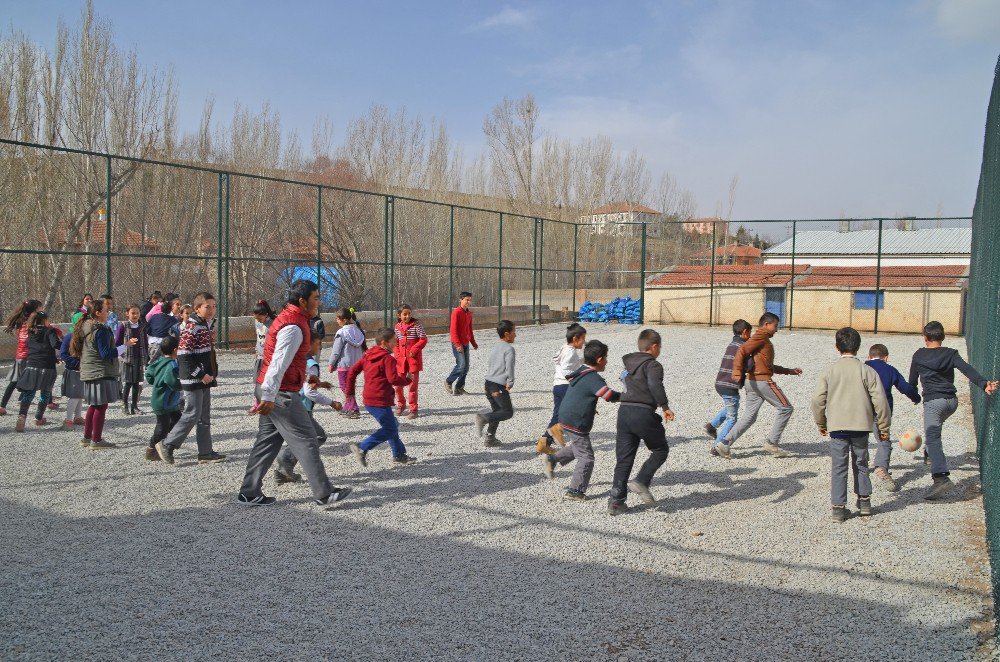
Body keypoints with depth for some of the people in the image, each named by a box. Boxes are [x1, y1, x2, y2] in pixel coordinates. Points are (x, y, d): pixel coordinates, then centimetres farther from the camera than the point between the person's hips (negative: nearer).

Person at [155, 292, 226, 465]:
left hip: (204, 379, 9)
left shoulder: (206, 325, 13)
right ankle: (167, 445, 7)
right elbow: (183, 355, -21)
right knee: (192, 415, -6)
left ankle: (206, 453, 14)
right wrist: (200, 375, -20)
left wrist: (211, 373, 14)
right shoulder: (190, 327, -16)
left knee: (205, 417, 10)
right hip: (192, 380, -9)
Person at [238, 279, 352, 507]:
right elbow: (279, 363, -26)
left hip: (271, 392, 10)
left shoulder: (289, 318, 15)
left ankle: (249, 494, 18)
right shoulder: (293, 327, -18)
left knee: (268, 441, 14)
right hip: (280, 394, -10)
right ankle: (324, 494, 3)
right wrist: (269, 396, -31)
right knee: (306, 441, -3)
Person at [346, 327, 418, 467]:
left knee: (392, 425, 19)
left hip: (368, 399, 10)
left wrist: (350, 392, 18)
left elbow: (352, 371, 13)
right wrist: (407, 380, -3)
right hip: (380, 401, -10)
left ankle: (399, 455, 25)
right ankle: (362, 448, -11)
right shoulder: (388, 358, -13)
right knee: (389, 430, -3)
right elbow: (393, 379, -22)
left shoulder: (368, 356, 13)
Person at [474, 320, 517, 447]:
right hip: (499, 386, -9)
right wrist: (510, 383, -10)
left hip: (489, 383, 9)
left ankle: (490, 438, 18)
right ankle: (484, 418, -18)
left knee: (497, 410, 18)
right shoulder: (509, 348, -10)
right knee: (508, 412, 0)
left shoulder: (496, 347, 17)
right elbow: (509, 367, -20)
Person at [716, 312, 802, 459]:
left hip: (752, 382, 10)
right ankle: (772, 443, 2)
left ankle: (725, 443, -1)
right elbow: (742, 351, -19)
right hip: (762, 381, -10)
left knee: (750, 417, 8)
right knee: (786, 408, 2)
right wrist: (737, 371, -31)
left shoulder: (764, 340, 25)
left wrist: (789, 371, 29)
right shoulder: (761, 336, -6)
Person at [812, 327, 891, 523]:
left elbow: (818, 400, -3)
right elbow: (880, 400, -3)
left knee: (839, 468, 4)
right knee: (860, 464, 18)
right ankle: (864, 502, 22)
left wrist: (821, 423, 12)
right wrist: (883, 427, 7)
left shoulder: (829, 372, -2)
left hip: (837, 427, -1)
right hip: (861, 426, 1)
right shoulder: (867, 371, -3)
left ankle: (838, 508, 4)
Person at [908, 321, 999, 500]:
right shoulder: (951, 354, 6)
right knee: (934, 429, 34)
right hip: (952, 401, 5)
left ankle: (941, 477, -32)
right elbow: (967, 369, -12)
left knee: (932, 438, -16)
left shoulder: (919, 355, 3)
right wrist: (983, 384, -25)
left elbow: (912, 381, 12)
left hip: (933, 401, -5)